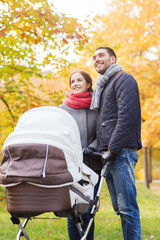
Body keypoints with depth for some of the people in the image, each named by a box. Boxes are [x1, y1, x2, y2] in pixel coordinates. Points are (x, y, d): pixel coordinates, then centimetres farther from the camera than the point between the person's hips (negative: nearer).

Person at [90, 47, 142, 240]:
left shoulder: (124, 80, -1)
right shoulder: (102, 87, 26)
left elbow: (127, 117, -14)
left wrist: (113, 149, -18)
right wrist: (98, 149, 13)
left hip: (121, 153, -9)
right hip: (108, 154, 9)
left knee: (127, 207, -9)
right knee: (119, 208, 9)